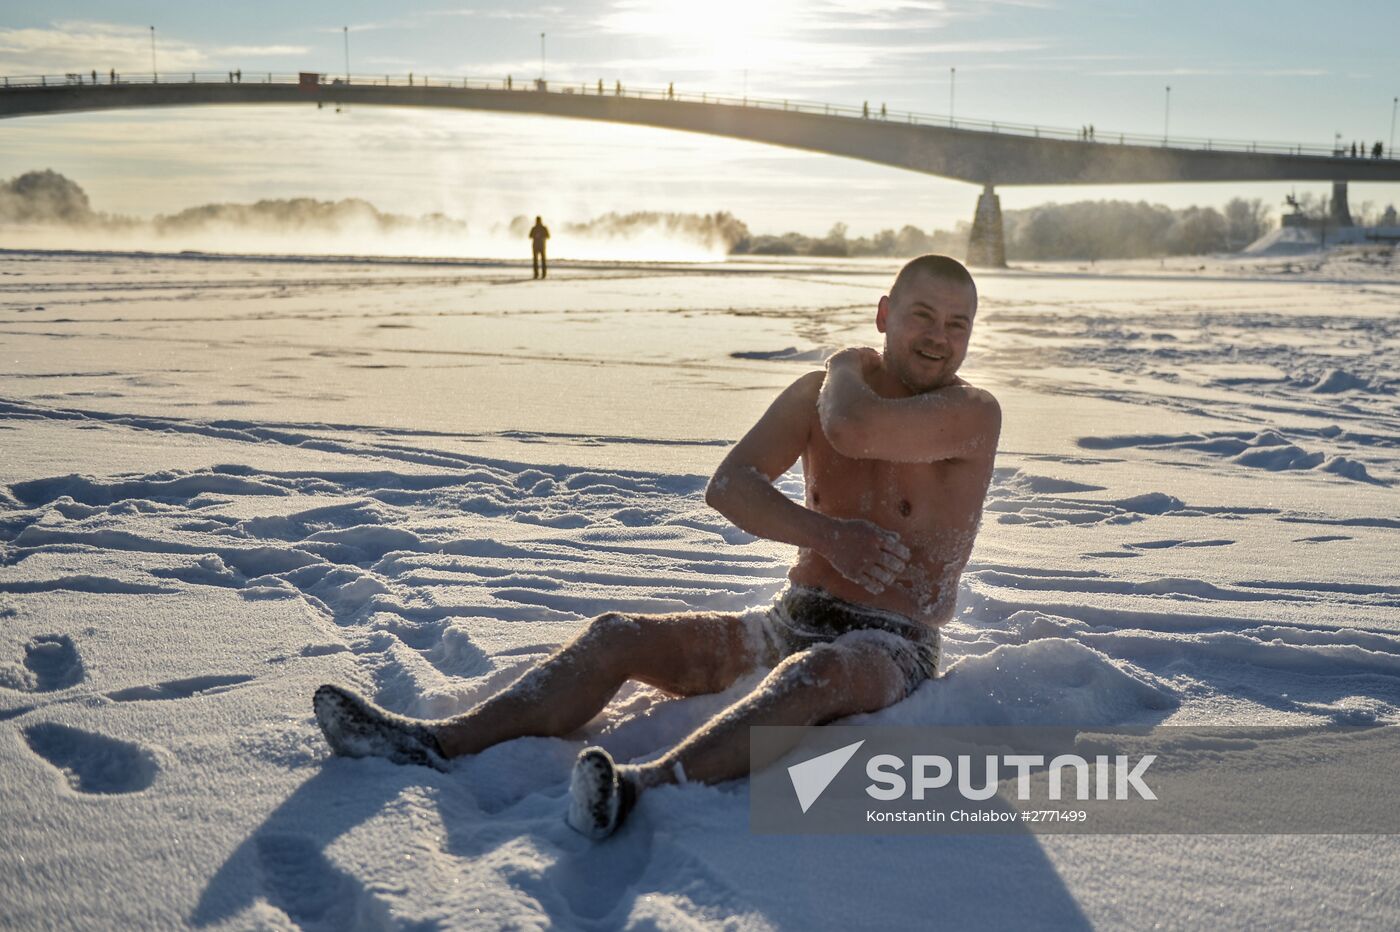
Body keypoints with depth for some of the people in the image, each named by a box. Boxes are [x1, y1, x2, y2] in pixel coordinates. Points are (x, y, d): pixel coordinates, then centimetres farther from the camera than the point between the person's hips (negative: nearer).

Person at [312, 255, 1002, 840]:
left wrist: (846, 370, -2)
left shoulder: (973, 414, -7)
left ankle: (643, 787, -61)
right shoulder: (817, 394, 8)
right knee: (616, 635, -12)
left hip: (889, 649, -5)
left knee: (813, 673, -41)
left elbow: (854, 429, -27)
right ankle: (438, 742, -23)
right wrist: (826, 534, -21)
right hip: (790, 623, 6)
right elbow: (727, 485, -6)